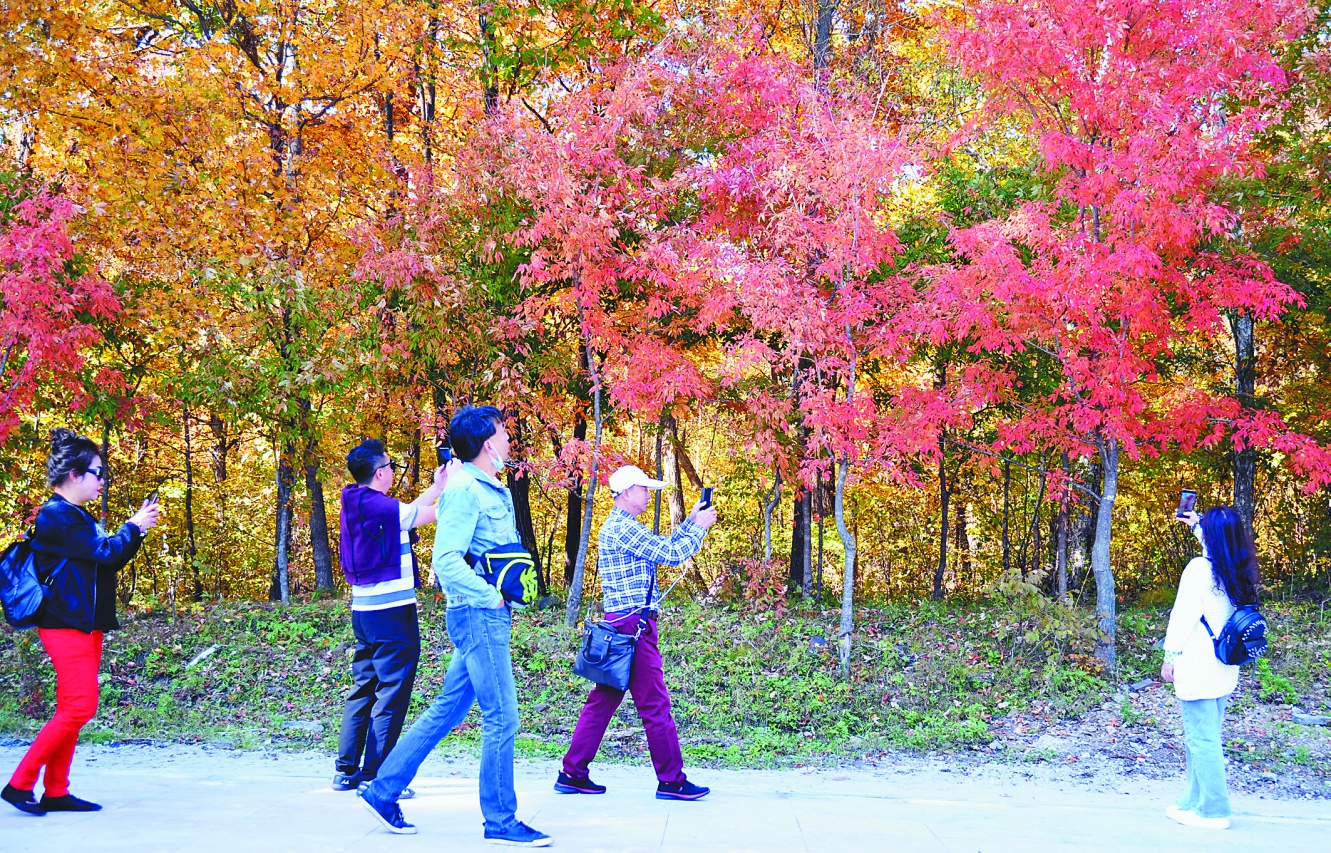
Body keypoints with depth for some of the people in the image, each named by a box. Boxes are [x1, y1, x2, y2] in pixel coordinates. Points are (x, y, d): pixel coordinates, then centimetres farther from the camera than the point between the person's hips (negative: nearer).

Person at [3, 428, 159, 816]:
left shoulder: (76, 517, 17)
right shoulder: (57, 515, -14)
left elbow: (109, 560, 21)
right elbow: (104, 552, -18)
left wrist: (137, 529, 9)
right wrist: (133, 526, -3)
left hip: (85, 625, 10)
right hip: (66, 625, -10)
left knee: (72, 710, 9)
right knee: (79, 707, -12)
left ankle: (55, 792, 14)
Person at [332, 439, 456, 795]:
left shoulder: (356, 505, 10)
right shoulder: (379, 506, -17)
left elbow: (407, 513, 19)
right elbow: (433, 514, -8)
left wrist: (438, 485, 22)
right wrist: (451, 485, 8)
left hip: (363, 608, 9)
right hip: (392, 610, -9)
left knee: (363, 688, 15)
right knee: (391, 694, -3)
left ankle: (347, 770, 20)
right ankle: (375, 777, -1)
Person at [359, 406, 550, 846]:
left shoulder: (493, 491, 14)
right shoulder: (465, 490, -15)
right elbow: (446, 560, -22)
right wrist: (491, 596, -17)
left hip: (488, 615, 9)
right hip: (478, 614, -9)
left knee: (446, 710, 14)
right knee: (501, 719, -3)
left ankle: (383, 791, 23)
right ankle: (501, 822, 7)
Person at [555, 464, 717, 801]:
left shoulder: (617, 526, 19)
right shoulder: (623, 527, -14)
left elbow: (663, 546, 22)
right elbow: (671, 554, -16)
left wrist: (691, 520, 17)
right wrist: (700, 526, -3)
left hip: (619, 625, 11)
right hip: (634, 624, -11)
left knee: (603, 700, 11)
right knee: (655, 704, -4)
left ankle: (573, 773, 14)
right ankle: (671, 780, 3)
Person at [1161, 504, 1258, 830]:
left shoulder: (1200, 568, -15)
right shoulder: (1238, 569, 5)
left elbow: (1183, 616, -14)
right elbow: (1221, 546, 30)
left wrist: (1170, 657, -6)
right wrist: (1197, 525, 39)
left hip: (1197, 668, -8)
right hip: (1225, 667, 8)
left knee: (1201, 738, -1)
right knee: (1206, 737, 16)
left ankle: (1213, 811, 3)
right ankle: (1195, 802, 24)